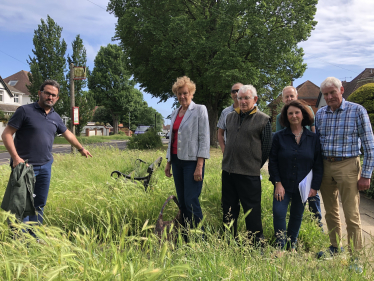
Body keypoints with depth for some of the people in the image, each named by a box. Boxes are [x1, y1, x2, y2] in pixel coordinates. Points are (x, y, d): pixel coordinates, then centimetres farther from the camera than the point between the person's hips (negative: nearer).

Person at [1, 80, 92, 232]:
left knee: (39, 204, 12)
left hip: (45, 167, 6)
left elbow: (68, 134, 27)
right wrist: (16, 158, -18)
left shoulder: (55, 117, 10)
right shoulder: (25, 111, -6)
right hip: (25, 166, -6)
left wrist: (81, 148, 37)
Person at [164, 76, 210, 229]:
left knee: (191, 201, -10)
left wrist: (199, 166, -15)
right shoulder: (175, 113, 15)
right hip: (177, 160, 6)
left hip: (192, 161, -6)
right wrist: (168, 162, 15)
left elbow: (204, 139, -9)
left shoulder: (200, 110, -4)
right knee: (181, 201, 10)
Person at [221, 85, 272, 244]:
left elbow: (267, 147, -1)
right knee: (228, 209, 15)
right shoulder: (230, 117, 12)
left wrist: (255, 165, 2)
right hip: (228, 171, 6)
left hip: (249, 174, -5)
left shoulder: (263, 120, -3)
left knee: (252, 210, 2)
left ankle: (256, 242, 17)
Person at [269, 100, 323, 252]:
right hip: (283, 185, -1)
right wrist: (277, 183, -9)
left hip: (302, 187, 1)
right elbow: (272, 161, -2)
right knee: (278, 213, -13)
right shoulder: (279, 137, -2)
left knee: (297, 216, 12)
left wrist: (315, 186, -3)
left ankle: (292, 246, 30)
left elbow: (318, 164, 3)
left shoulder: (313, 138, 1)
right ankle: (280, 247, 3)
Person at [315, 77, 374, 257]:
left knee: (351, 215, 0)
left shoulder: (357, 111, -6)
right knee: (330, 212, 15)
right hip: (324, 166, 5)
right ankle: (335, 247, 31)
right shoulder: (320, 114, 7)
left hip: (347, 166, -4)